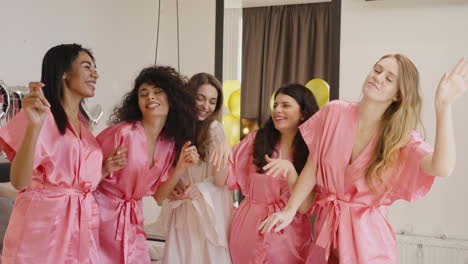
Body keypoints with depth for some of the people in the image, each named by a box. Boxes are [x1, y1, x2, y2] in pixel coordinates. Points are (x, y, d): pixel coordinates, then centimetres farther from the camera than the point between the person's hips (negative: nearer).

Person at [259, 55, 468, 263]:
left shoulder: (402, 138, -11)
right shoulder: (334, 112, -6)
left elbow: (442, 168, -32)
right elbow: (312, 168, 2)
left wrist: (443, 105, -40)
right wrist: (289, 211, -2)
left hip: (368, 233, -2)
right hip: (326, 227, 2)